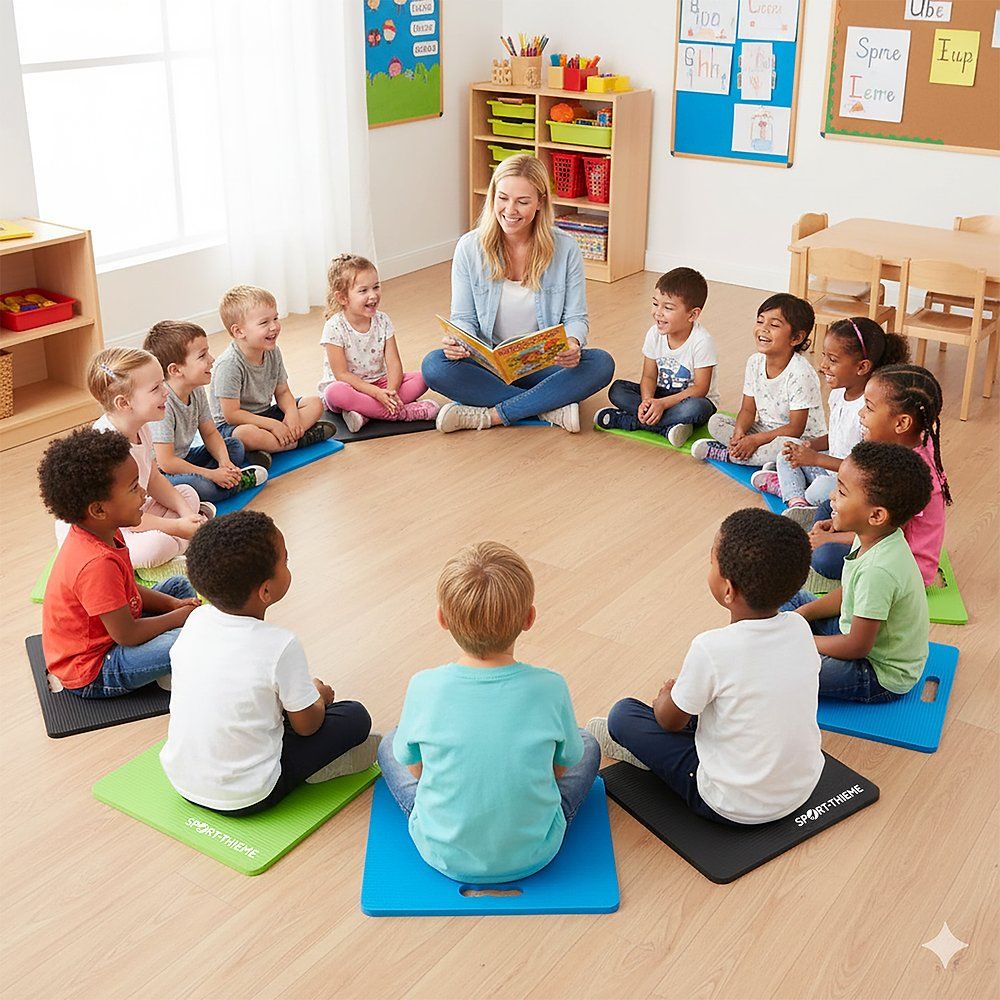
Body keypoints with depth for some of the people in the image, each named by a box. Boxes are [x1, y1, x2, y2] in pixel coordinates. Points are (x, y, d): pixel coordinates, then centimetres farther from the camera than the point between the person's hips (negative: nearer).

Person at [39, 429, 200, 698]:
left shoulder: (102, 533, -4)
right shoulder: (97, 564, -34)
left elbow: (130, 591, 9)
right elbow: (127, 635, -28)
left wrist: (174, 604, -4)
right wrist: (178, 617, -13)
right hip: (91, 674, -10)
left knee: (179, 586, 16)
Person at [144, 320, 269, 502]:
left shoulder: (197, 391, -2)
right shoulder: (162, 403, -29)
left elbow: (210, 433, 10)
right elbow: (166, 462, -29)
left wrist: (224, 461, -11)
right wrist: (212, 475, -22)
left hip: (182, 460, 9)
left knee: (235, 446, 9)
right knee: (196, 485, -37)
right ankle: (237, 481, -11)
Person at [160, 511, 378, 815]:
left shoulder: (196, 620, -7)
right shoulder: (281, 646, -24)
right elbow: (306, 725, -10)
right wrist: (319, 696, 13)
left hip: (179, 779, 6)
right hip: (244, 799, -6)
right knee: (356, 716, 1)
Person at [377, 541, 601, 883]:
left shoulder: (424, 688, -23)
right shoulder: (550, 689, -23)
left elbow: (414, 767, -5)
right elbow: (562, 767, -4)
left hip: (444, 855, 0)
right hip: (534, 855, 0)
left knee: (389, 744, 24)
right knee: (588, 745, 23)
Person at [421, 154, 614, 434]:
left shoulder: (565, 248, -6)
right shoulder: (469, 248, -4)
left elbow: (576, 318, -2)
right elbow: (464, 318, 1)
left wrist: (572, 343, -26)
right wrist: (458, 340, -24)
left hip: (545, 366, 0)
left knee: (601, 363, -28)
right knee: (435, 365, -28)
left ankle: (489, 415, -27)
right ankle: (552, 409, -25)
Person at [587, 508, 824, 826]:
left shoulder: (712, 649, -27)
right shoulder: (800, 629, -10)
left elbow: (670, 720, -9)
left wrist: (666, 696, 13)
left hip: (735, 808, -6)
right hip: (804, 786, 6)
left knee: (623, 714, 5)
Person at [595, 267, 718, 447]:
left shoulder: (701, 341, -23)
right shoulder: (654, 334, -8)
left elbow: (700, 388, -22)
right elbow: (649, 376, -4)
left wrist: (662, 403, -31)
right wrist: (647, 400, -27)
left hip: (693, 397, -5)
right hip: (661, 393, 5)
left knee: (695, 408, -41)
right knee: (617, 389, -16)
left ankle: (621, 420, -32)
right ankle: (668, 427, -28)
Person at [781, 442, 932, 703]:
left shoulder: (879, 571, -37)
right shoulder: (875, 537, -9)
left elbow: (857, 647, -28)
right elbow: (848, 594, 8)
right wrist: (800, 615, -1)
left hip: (883, 676, -9)